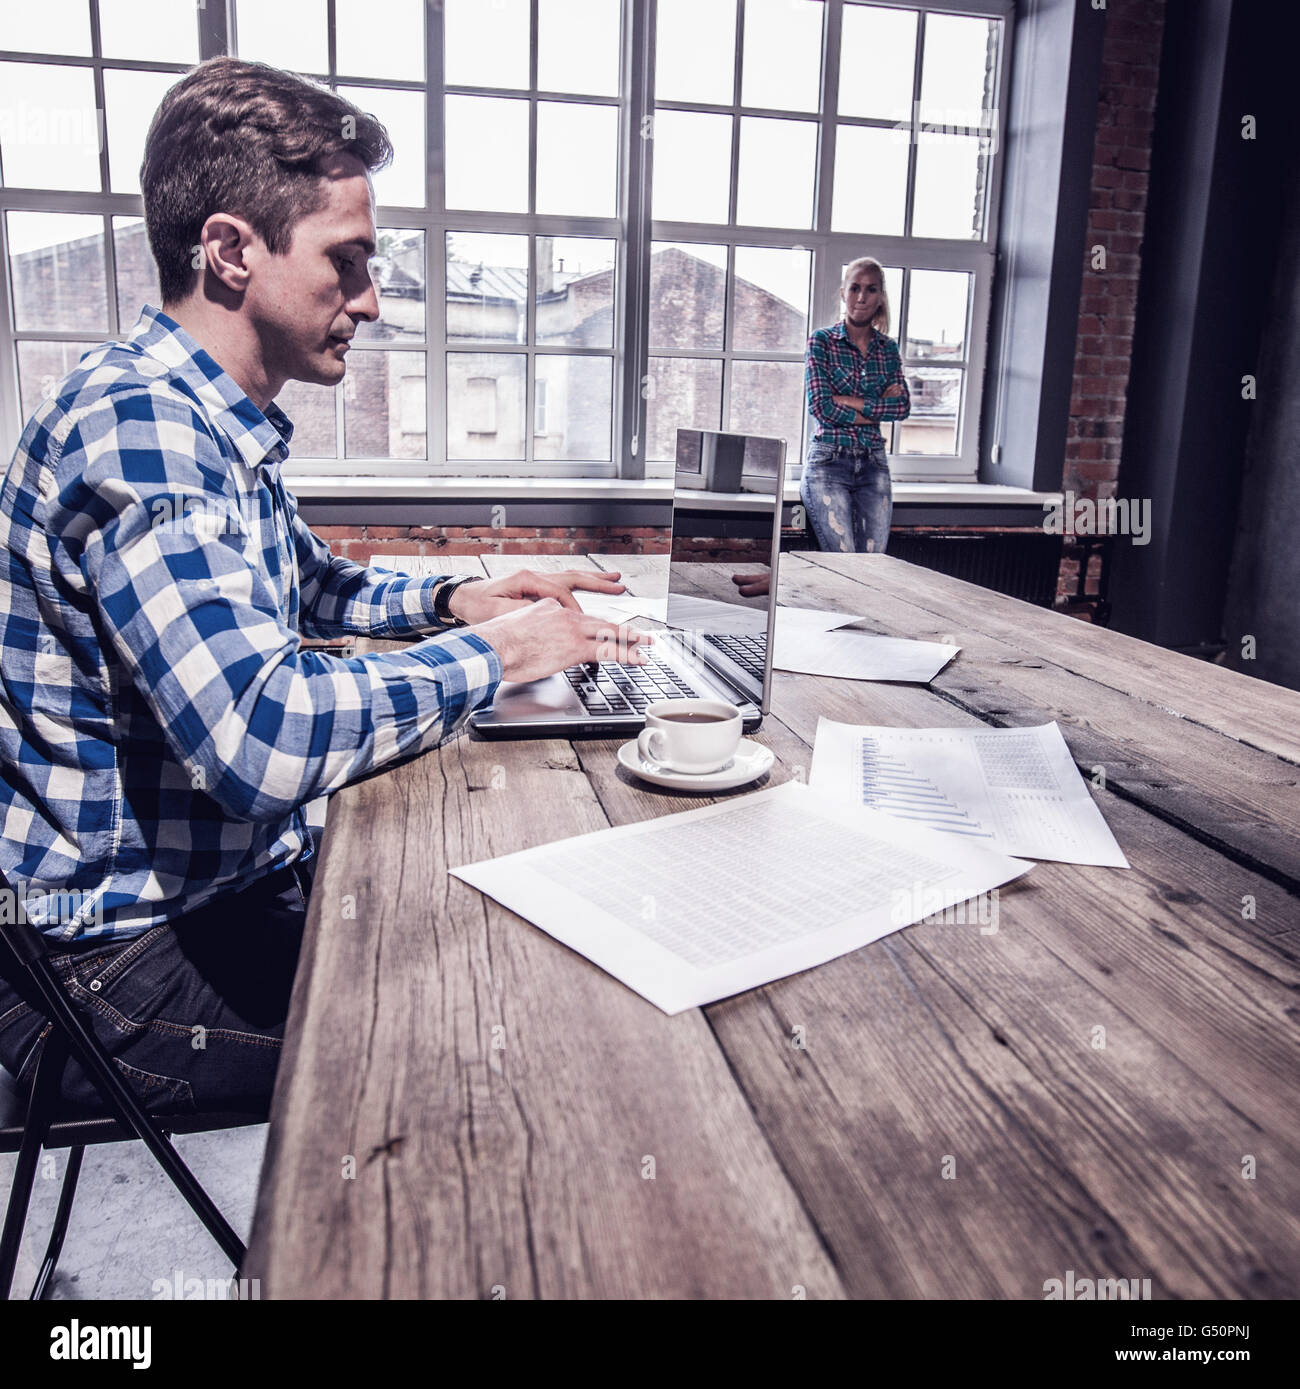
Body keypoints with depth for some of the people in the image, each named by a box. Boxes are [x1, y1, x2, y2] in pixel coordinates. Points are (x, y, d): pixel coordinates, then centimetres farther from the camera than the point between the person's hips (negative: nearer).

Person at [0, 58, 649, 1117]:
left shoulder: (225, 429, 8)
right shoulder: (137, 423, -25)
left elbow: (314, 589, 24)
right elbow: (261, 740, -37)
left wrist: (453, 600, 4)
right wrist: (491, 652, -22)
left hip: (238, 879, 9)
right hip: (128, 957, -9)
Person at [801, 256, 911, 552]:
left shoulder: (888, 348, 13)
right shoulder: (822, 341, 2)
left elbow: (903, 406, -1)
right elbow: (820, 406, -10)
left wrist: (850, 401, -10)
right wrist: (879, 408, -6)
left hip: (874, 464, 4)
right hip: (829, 462, -4)